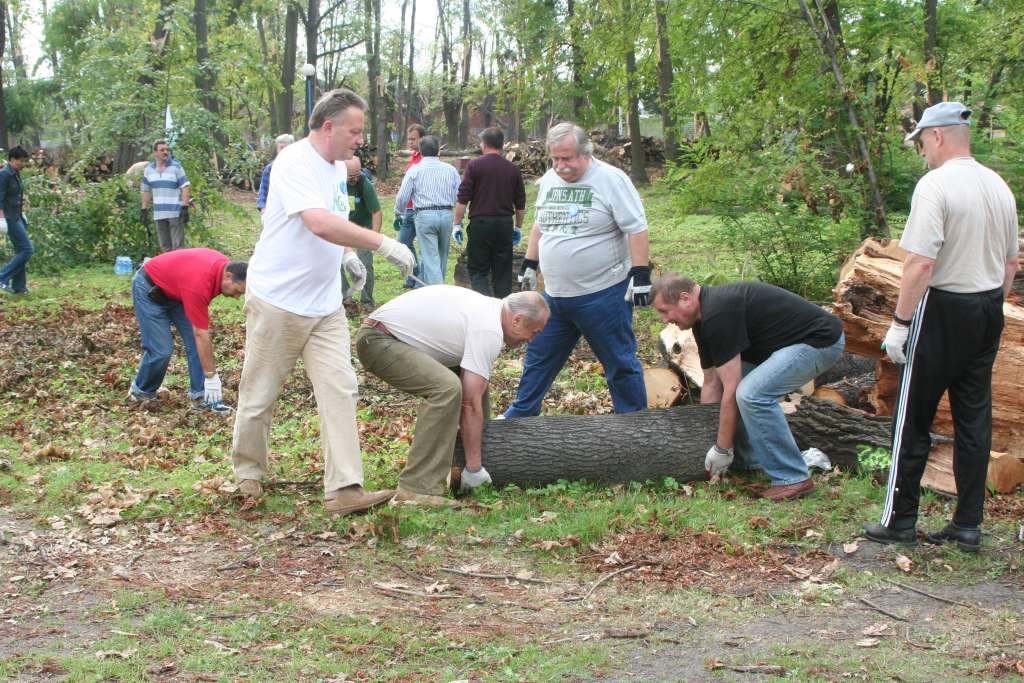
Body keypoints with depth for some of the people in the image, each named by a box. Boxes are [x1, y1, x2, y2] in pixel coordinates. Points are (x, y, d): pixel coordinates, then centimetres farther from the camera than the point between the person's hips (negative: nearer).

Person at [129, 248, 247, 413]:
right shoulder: (199, 283, -38)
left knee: (195, 342, -4)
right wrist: (211, 376, -28)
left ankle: (201, 396, 0)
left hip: (175, 289, 8)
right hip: (149, 288, -8)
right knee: (161, 349, -11)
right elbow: (201, 335, -33)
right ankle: (141, 392, 12)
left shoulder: (226, 266, -15)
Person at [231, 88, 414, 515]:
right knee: (260, 395, 7)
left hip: (325, 304, 7)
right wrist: (383, 244, -35)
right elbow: (319, 223, -35)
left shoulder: (338, 166, 9)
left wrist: (346, 254, 8)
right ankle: (248, 473, 28)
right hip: (277, 302, -7)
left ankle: (344, 490, -6)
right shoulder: (295, 163, -19)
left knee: (339, 390, -4)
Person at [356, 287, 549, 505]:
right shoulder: (489, 331, -19)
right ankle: (417, 490, -28)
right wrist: (473, 468, -17)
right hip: (377, 340, -11)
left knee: (471, 379, 16)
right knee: (446, 389, -30)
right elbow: (471, 403, -21)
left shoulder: (490, 307, 12)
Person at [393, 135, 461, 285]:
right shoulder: (451, 169, 6)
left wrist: (397, 211, 19)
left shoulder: (415, 170, -1)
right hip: (446, 215, 3)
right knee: (442, 256, 17)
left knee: (430, 258, -4)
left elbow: (402, 197, 1)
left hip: (424, 215, -3)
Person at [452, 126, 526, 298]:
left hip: (480, 222, -3)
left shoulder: (475, 165, -5)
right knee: (503, 272, 10)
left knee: (478, 270, 3)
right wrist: (518, 227, 22)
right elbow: (520, 203, 11)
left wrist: (457, 224, 0)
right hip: (505, 224, 3)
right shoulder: (513, 169, 7)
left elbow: (463, 199, -7)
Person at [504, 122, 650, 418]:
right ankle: (520, 415, 28)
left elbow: (637, 229, -14)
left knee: (619, 361, 3)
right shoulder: (549, 180, 8)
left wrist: (641, 276, -18)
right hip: (555, 294, 7)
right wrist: (529, 265, 21)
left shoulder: (611, 180, -12)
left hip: (603, 294, -6)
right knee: (538, 359, 15)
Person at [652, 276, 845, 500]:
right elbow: (711, 383, 15)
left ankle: (793, 479, -13)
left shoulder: (718, 314, -24)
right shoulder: (703, 318, 7)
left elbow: (731, 390, -22)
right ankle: (758, 468, 15)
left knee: (752, 393, -24)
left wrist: (722, 449, -14)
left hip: (821, 339, -11)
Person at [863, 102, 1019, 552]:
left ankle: (899, 519, 11)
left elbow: (921, 263, -21)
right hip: (989, 310, 7)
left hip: (943, 310, -7)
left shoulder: (935, 185, -15)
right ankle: (968, 524, 16)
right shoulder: (999, 186, 9)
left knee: (913, 421, 4)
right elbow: (1010, 262, 16)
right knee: (975, 420, 11)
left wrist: (900, 323, -16)